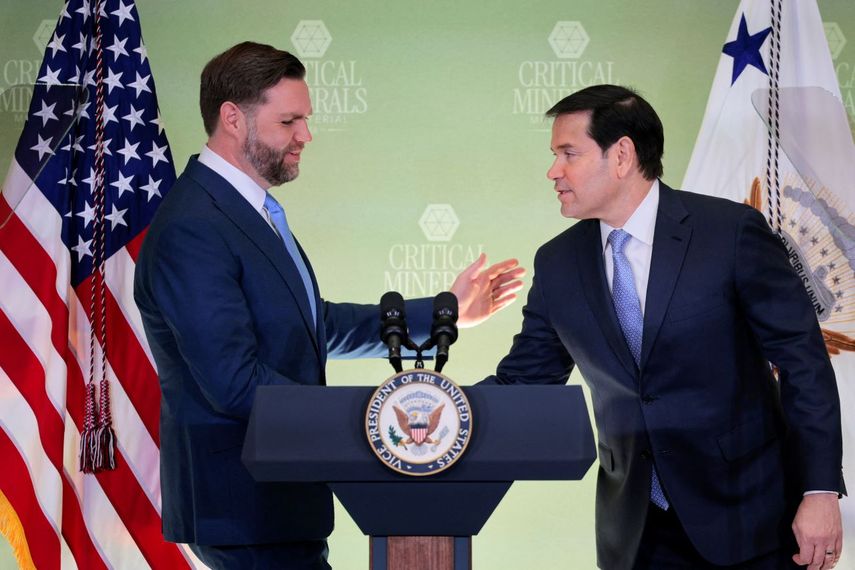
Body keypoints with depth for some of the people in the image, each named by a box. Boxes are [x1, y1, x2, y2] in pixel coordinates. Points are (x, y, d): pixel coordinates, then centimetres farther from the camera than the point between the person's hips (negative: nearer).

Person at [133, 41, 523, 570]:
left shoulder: (255, 211, 12)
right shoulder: (192, 230, -20)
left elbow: (318, 324, 20)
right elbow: (236, 383, -25)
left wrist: (445, 311, 19)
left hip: (280, 496, 10)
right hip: (248, 507, -10)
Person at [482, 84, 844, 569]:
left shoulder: (732, 232, -10)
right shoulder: (557, 264, 3)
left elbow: (803, 361, -9)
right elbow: (522, 381, 9)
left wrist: (820, 491, -14)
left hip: (746, 514, -3)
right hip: (637, 527, 4)